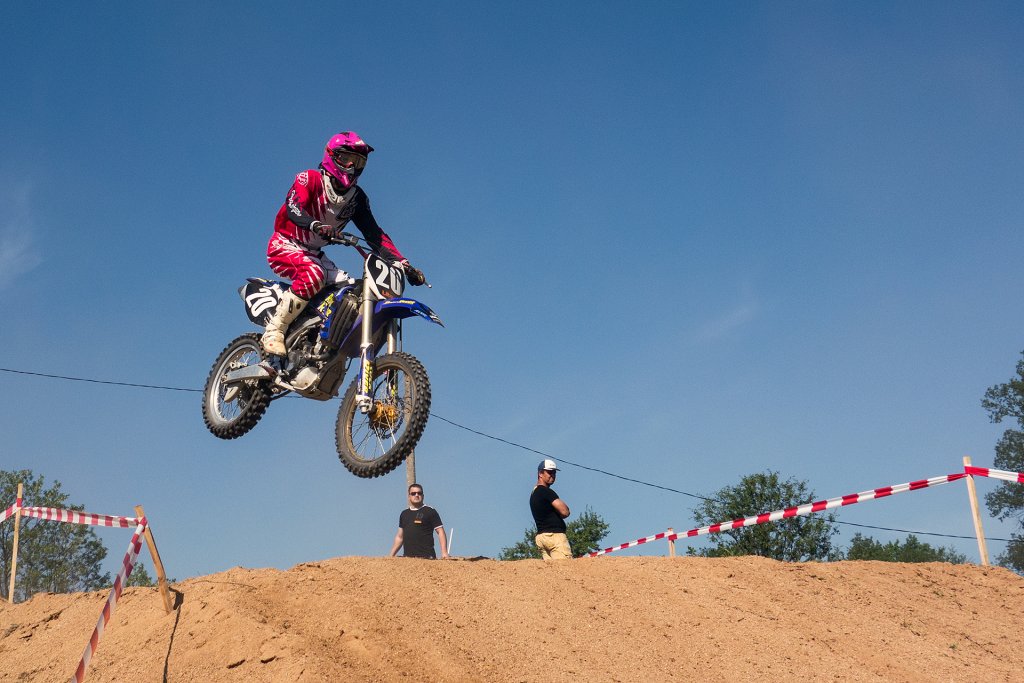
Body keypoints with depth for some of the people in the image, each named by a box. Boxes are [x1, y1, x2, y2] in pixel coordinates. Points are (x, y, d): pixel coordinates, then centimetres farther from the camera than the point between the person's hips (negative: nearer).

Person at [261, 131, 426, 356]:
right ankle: (274, 332, -27)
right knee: (313, 275, -36)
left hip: (313, 253, 7)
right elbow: (292, 206, -30)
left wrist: (403, 263, -12)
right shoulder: (310, 179, -13)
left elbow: (374, 234, 1)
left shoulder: (357, 198, 4)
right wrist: (316, 225, -52)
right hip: (285, 245, -7)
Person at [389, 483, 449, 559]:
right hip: (407, 557, 5)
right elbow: (400, 537, 23)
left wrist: (444, 552, -14)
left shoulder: (430, 511, 2)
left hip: (426, 556, -5)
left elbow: (440, 532, -2)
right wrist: (391, 556, 17)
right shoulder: (404, 514, 18)